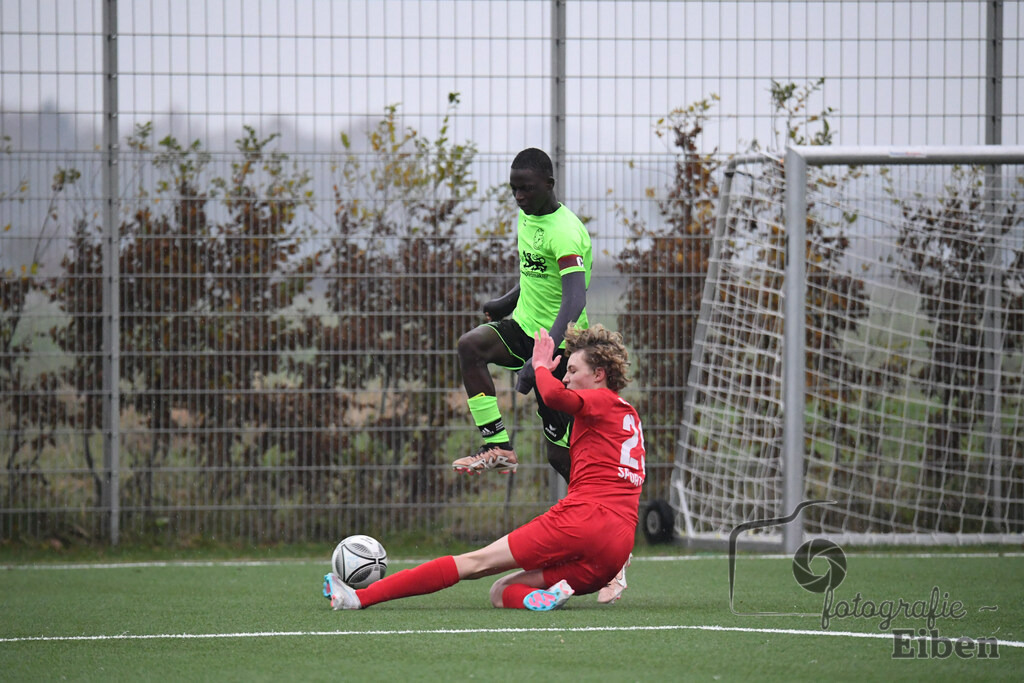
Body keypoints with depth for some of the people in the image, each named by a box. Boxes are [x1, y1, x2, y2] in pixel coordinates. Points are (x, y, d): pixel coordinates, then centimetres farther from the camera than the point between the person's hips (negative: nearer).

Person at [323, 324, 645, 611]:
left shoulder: (602, 401, 1)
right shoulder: (630, 415, 29)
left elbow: (555, 395, -20)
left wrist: (541, 366, 3)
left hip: (583, 518, -8)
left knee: (474, 562, -8)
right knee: (500, 592, 6)